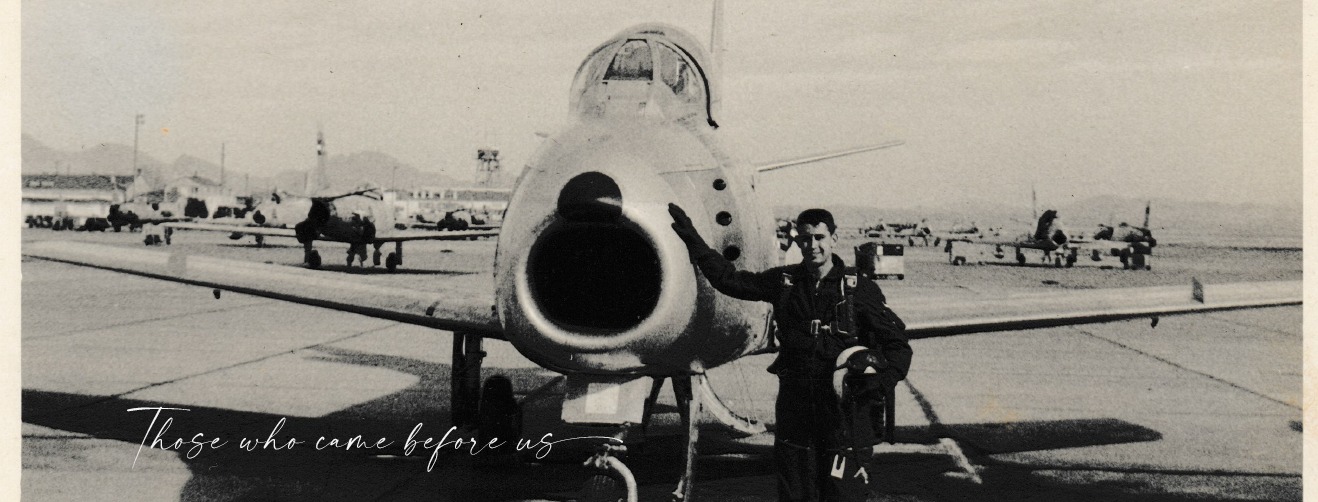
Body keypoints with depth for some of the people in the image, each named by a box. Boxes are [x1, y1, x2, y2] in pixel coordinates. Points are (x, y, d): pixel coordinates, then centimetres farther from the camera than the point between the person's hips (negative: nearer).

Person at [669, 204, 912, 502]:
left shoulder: (859, 290, -1)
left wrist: (884, 380, -15)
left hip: (844, 410, -3)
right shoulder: (784, 283, 7)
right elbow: (729, 280, 13)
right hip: (794, 408, 3)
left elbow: (897, 343, 3)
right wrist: (691, 238, 10)